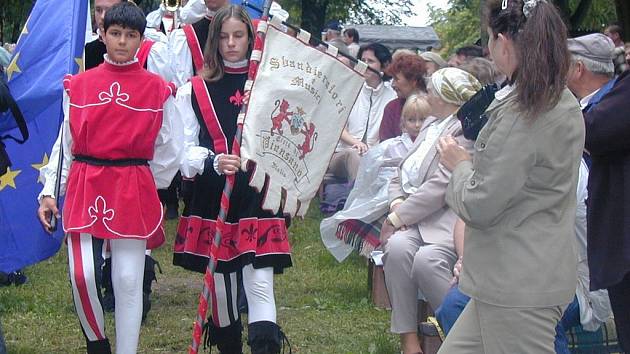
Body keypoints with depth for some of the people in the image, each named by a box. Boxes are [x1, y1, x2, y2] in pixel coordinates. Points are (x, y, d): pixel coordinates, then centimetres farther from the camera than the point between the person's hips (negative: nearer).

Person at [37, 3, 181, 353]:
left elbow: (169, 151, 9)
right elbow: (65, 143, 7)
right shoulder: (78, 85, 7)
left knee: (128, 281, 0)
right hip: (84, 189, 1)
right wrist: (50, 192, 1)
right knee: (82, 274, -9)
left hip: (134, 193, -1)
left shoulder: (157, 89, 3)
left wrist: (145, 184, 9)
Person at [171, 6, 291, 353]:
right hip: (212, 199, 1)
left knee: (260, 284, -10)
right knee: (221, 288, 9)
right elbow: (184, 150, 1)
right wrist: (214, 162, -18)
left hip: (258, 197, -1)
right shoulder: (194, 90, 4)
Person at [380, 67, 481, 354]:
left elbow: (439, 187, -15)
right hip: (411, 217, 6)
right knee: (398, 247, -27)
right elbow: (400, 177, 22)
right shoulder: (431, 124, 21)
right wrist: (396, 203, 0)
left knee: (427, 259, -35)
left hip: (446, 218, -6)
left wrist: (397, 217, -14)